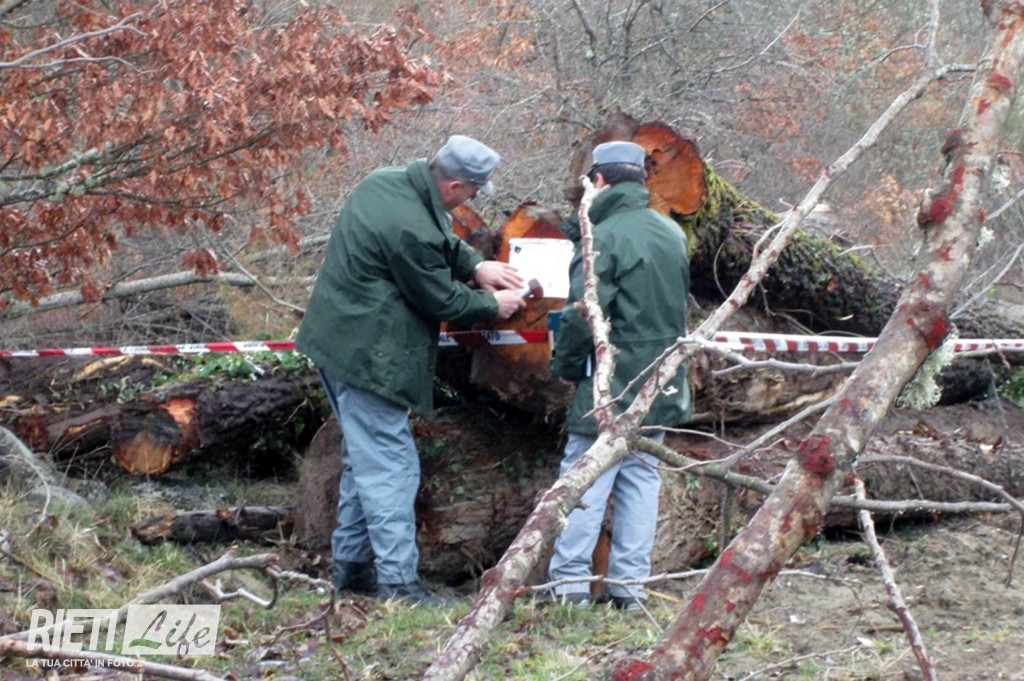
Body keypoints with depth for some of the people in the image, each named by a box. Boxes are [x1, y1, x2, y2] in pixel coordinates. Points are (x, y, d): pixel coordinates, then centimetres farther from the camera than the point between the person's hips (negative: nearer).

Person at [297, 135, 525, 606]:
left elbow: (441, 242, 22)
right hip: (366, 355, -11)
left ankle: (350, 563, 27)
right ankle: (397, 580, -7)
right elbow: (440, 300, -14)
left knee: (363, 456, 19)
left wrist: (475, 264, 10)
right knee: (389, 465, -7)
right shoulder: (410, 228, -27)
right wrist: (492, 305, 2)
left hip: (339, 338, 11)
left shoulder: (383, 182, 4)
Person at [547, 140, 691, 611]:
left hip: (612, 385, -7)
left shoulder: (605, 239, -15)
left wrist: (565, 365, -1)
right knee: (641, 476, 12)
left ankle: (569, 582, 0)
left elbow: (583, 314, -19)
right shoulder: (672, 234, 9)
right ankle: (630, 586, 13)